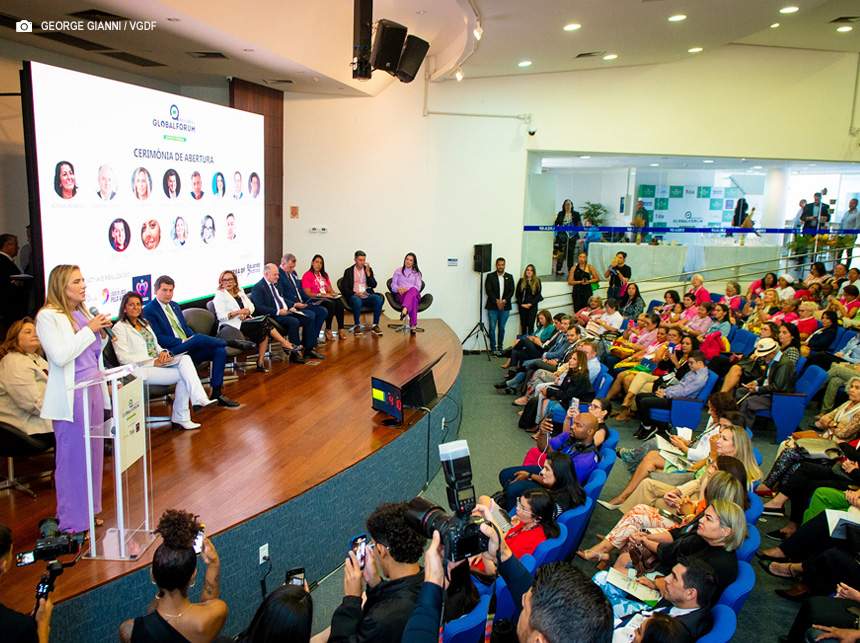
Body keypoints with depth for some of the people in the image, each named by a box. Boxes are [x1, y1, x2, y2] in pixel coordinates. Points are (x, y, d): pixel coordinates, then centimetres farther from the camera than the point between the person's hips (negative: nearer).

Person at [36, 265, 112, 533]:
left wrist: (103, 333, 3)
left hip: (93, 390, 7)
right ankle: (72, 522, 12)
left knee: (93, 454, 13)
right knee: (72, 459, 0)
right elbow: (60, 356, -20)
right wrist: (89, 330, -16)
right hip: (70, 396, -7)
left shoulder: (84, 313, 12)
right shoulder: (48, 316, -10)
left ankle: (90, 511, 26)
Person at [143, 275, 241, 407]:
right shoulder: (148, 311, -4)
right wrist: (183, 341, -17)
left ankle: (216, 394, -13)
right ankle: (231, 343, -7)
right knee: (200, 338, -33)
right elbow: (158, 338, -12)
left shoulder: (175, 306, 20)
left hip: (190, 349, 8)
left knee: (220, 351, -15)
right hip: (171, 352, -8)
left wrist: (194, 338, 2)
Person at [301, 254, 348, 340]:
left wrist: (333, 293, -3)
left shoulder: (324, 275, 23)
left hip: (327, 297, 6)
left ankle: (341, 329, -27)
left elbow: (330, 289, 21)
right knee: (331, 304, -35)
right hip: (315, 299, -6)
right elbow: (307, 293, -8)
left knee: (339, 302, -28)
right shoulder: (307, 276, 1)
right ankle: (328, 330, -26)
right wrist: (321, 295, -19)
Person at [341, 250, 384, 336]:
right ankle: (356, 326, -21)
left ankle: (375, 326, -21)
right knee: (357, 301, -39)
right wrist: (356, 294, -17)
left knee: (379, 299, -29)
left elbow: (373, 285, 6)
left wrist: (368, 272, -5)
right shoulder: (348, 271, 8)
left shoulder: (368, 269, 16)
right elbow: (345, 289, 1)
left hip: (367, 295, 3)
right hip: (354, 296, -3)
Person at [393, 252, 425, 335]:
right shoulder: (398, 271, 22)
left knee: (412, 290, -42)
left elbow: (418, 287, 6)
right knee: (413, 300, -40)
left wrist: (407, 289, -14)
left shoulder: (416, 272, 21)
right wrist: (398, 288, -13)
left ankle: (404, 310, -69)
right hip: (401, 295, 0)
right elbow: (393, 285, 13)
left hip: (414, 293, 1)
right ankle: (413, 325, -55)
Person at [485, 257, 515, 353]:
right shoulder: (490, 276, 4)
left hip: (505, 306, 2)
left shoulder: (509, 277, 12)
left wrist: (504, 301, -9)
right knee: (492, 328, -3)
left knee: (502, 328, 5)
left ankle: (500, 348, 13)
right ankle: (493, 348, 4)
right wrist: (497, 301, -12)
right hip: (492, 306, -2)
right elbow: (488, 291, -3)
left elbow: (511, 291, 5)